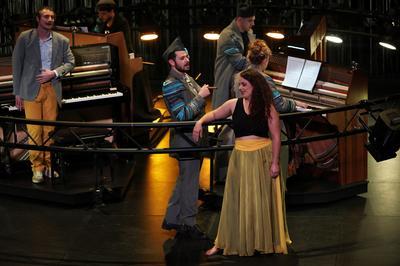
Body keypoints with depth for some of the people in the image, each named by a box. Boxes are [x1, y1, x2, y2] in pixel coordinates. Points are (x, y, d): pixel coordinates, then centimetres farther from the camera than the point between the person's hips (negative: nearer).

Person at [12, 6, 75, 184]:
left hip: (52, 88, 2)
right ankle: (37, 167, 2)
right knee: (34, 130, -4)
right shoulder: (24, 38, -1)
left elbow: (70, 62, 10)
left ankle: (49, 165, 13)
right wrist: (17, 92, 1)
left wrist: (54, 73, -9)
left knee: (50, 129, 4)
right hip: (31, 89, -2)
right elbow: (16, 65, 3)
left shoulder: (62, 41, 5)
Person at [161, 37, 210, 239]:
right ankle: (188, 224, 11)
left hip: (195, 138, 10)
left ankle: (171, 219, 28)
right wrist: (200, 97, -24)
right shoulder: (171, 85, -18)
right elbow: (182, 115, -25)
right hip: (186, 140, -10)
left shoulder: (187, 78, 11)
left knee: (184, 180, 17)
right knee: (189, 182, 0)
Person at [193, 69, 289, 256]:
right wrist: (200, 122, -1)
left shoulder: (267, 108, -6)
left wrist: (274, 163, -9)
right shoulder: (234, 104, 2)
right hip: (240, 159, 2)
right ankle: (224, 242, 13)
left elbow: (276, 137, -5)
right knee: (236, 201, 7)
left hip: (262, 159, -2)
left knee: (261, 201, 5)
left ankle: (265, 242, 18)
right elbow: (215, 114, 18)